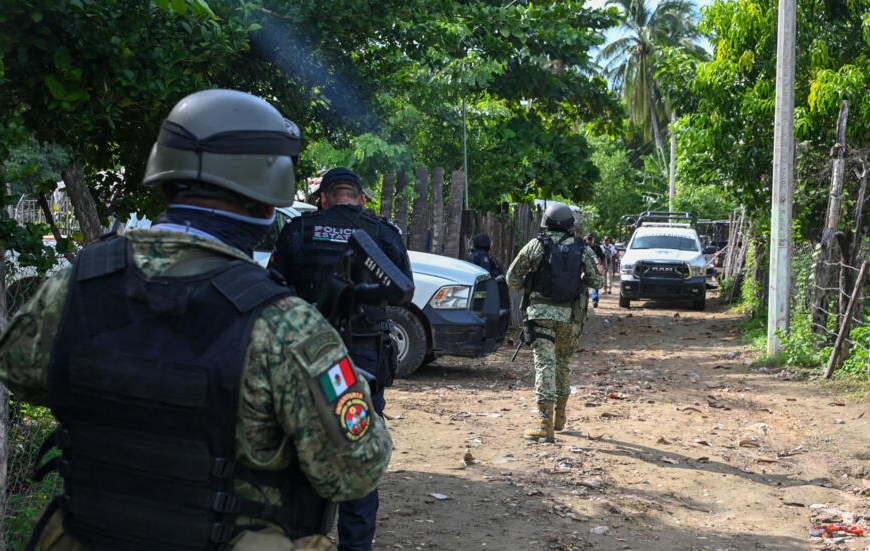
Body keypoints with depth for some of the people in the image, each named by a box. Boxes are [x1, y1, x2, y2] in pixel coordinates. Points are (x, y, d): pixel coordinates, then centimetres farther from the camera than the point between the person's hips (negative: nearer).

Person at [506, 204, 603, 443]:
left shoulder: (536, 245, -2)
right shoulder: (581, 249, 4)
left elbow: (512, 278, 1)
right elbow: (595, 281, 10)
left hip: (541, 312, -3)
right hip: (569, 315, 3)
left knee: (545, 364, -7)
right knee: (564, 363, 20)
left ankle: (546, 425, -15)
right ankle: (560, 416, 32)